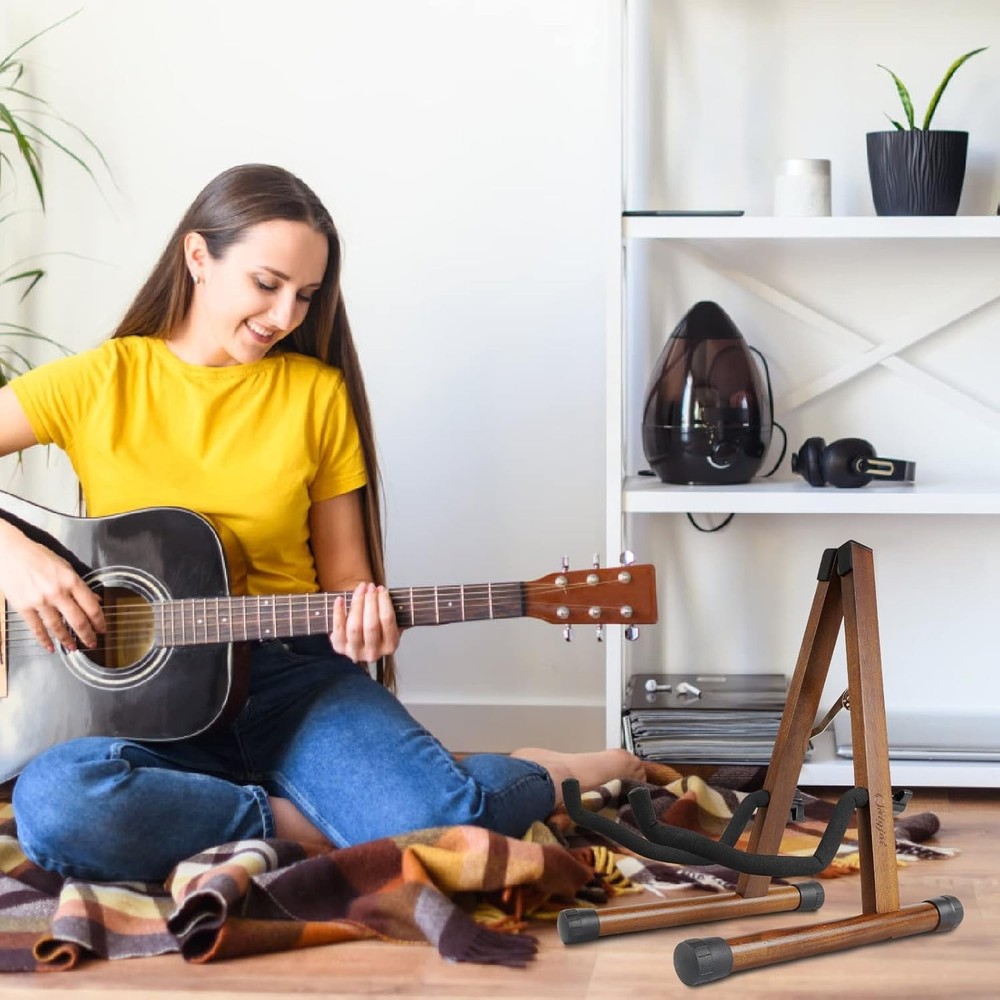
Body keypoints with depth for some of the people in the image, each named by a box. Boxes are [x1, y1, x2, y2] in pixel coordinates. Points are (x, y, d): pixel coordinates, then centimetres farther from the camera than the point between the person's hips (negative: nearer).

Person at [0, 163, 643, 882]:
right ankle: (300, 822, -16)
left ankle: (542, 778, 5)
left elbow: (343, 572, 10)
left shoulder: (318, 391, 7)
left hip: (292, 673, 0)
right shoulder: (102, 381, 1)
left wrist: (364, 618, -13)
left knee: (445, 822, -29)